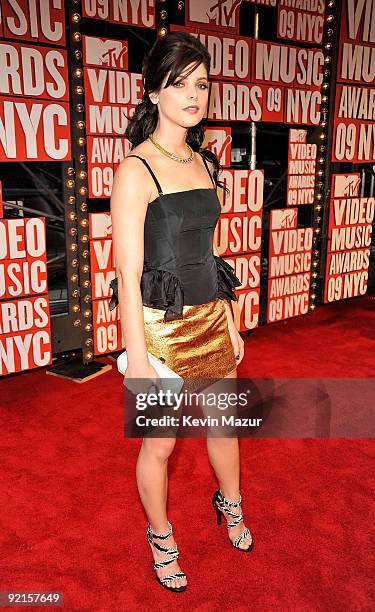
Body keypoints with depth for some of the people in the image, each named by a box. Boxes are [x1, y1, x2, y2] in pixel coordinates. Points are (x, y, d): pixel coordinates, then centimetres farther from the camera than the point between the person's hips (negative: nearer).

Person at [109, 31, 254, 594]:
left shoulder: (204, 163, 8)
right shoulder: (136, 169, -14)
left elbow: (207, 253, 12)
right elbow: (129, 272, -16)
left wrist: (230, 322, 14)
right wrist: (136, 356, -16)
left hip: (210, 318, 7)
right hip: (160, 326, -6)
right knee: (160, 442, 11)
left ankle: (230, 504, 51)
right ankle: (161, 538, 38)